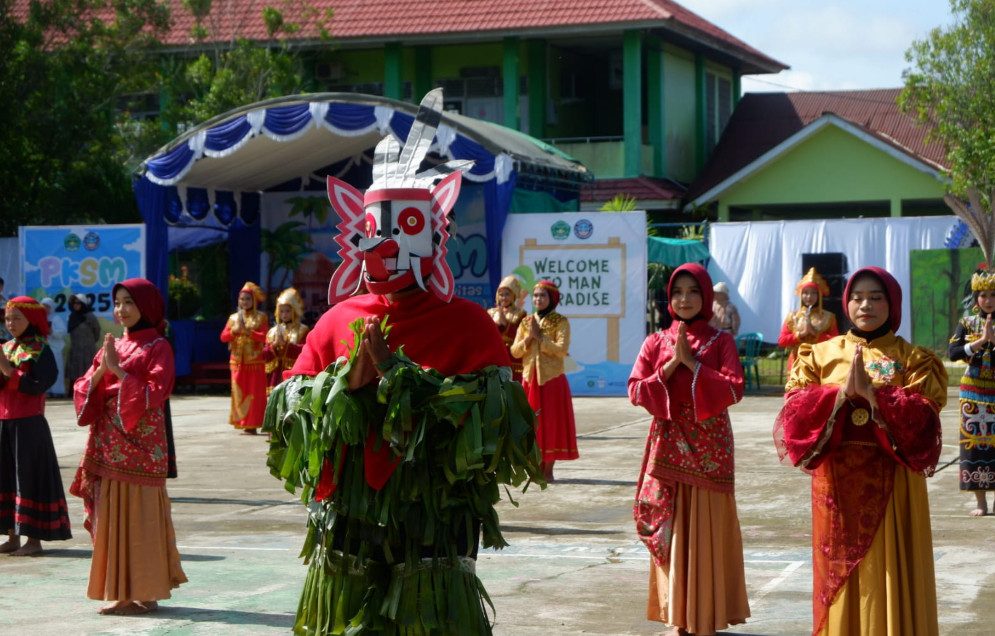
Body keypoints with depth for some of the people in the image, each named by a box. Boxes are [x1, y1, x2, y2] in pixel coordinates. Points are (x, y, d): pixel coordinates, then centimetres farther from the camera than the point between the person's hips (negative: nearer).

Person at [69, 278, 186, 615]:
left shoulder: (157, 348, -3)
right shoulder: (111, 346, 16)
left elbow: (154, 394, -15)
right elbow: (83, 390, 10)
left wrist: (118, 369, -16)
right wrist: (100, 370, -9)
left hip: (141, 444, -6)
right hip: (109, 445, 6)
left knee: (140, 514, -5)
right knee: (112, 514, 6)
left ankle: (145, 593, 1)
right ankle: (120, 591, 12)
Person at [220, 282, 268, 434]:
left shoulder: (261, 317, 2)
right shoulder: (233, 317, 13)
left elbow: (264, 337, -10)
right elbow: (223, 337, 7)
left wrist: (248, 331, -20)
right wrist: (233, 331, -11)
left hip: (255, 361, -3)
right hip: (237, 361, 3)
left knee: (254, 393, -4)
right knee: (239, 392, 1)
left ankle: (252, 424, -2)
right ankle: (241, 422, 7)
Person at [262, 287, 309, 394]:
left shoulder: (302, 331, 4)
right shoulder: (273, 331, 14)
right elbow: (265, 355, 8)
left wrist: (286, 344, -17)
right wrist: (275, 344, -10)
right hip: (276, 376, 4)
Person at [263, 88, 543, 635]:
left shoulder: (466, 324, -1)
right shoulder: (338, 321, 9)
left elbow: (494, 419, -14)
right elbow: (287, 415, 5)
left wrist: (398, 374, -16)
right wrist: (346, 383, -13)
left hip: (434, 536, -3)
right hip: (345, 533, 3)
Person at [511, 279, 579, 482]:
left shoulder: (560, 322, -1)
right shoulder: (526, 322, 11)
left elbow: (561, 350, -15)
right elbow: (514, 351, 5)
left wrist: (540, 337, -14)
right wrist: (529, 338, -11)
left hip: (552, 379, -4)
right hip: (530, 379, 4)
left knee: (551, 422, -3)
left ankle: (548, 470, 2)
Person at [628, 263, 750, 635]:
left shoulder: (721, 341, 2)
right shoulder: (656, 342, 7)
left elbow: (734, 389, -11)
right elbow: (636, 391, -2)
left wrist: (692, 363, -14)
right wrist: (671, 364, -12)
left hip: (709, 448, -2)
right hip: (669, 446, 2)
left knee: (707, 527, 0)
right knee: (671, 528, 3)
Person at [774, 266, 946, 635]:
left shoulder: (914, 360, 2)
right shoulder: (820, 354, 7)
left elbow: (924, 420, -11)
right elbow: (793, 412, -4)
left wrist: (872, 392, -20)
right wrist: (841, 392, -18)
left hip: (891, 484, -2)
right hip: (837, 482, 2)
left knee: (890, 574, -1)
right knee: (839, 574, 5)